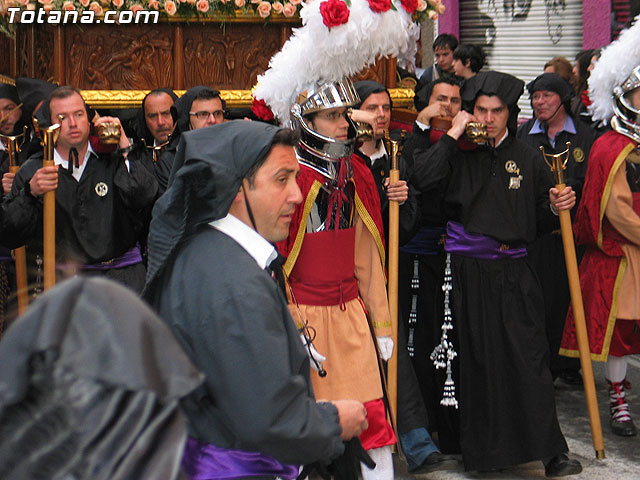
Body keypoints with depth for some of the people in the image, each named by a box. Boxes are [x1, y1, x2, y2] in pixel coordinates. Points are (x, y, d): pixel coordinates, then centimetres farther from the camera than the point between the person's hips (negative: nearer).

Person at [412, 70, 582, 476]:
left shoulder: (527, 158, 8)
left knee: (529, 358, -4)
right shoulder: (458, 154, 1)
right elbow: (421, 179, -20)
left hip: (514, 273, 1)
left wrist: (556, 207, -6)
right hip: (468, 271, -1)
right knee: (476, 359, 4)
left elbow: (540, 219, 16)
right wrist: (453, 135, -14)